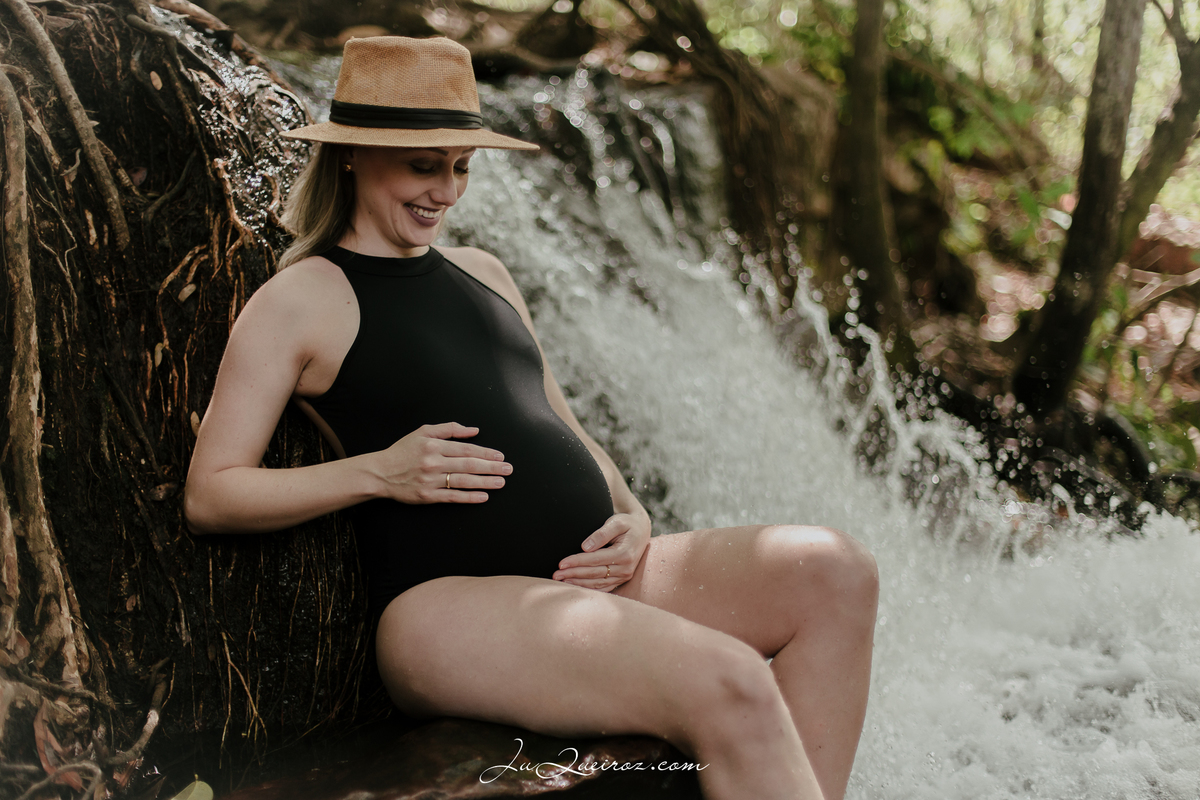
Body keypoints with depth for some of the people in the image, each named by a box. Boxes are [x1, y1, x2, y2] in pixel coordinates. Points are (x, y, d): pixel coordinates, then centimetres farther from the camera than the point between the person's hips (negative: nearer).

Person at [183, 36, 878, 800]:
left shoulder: (483, 273, 23)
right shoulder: (300, 302, 2)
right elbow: (210, 496, -2)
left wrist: (630, 518, 6)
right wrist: (379, 471, -13)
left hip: (587, 578, 8)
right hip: (450, 603, -7)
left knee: (834, 570, -14)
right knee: (727, 683, -31)